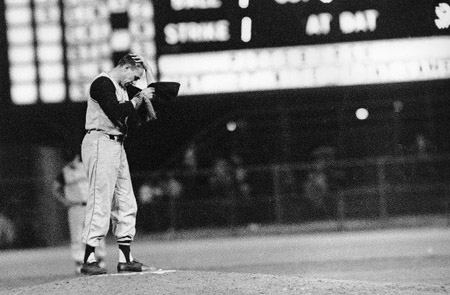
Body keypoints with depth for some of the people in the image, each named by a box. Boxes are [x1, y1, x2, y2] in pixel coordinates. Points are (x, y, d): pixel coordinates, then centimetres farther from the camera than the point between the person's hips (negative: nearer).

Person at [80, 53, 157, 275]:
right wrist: (139, 99, -9)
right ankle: (88, 260, -13)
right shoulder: (103, 83, -9)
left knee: (126, 205, 9)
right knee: (100, 202, -13)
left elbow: (152, 95, 24)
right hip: (101, 143, -10)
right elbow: (116, 111, -21)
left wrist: (148, 70, 17)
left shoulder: (125, 88, 20)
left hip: (117, 146, 10)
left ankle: (125, 259, 12)